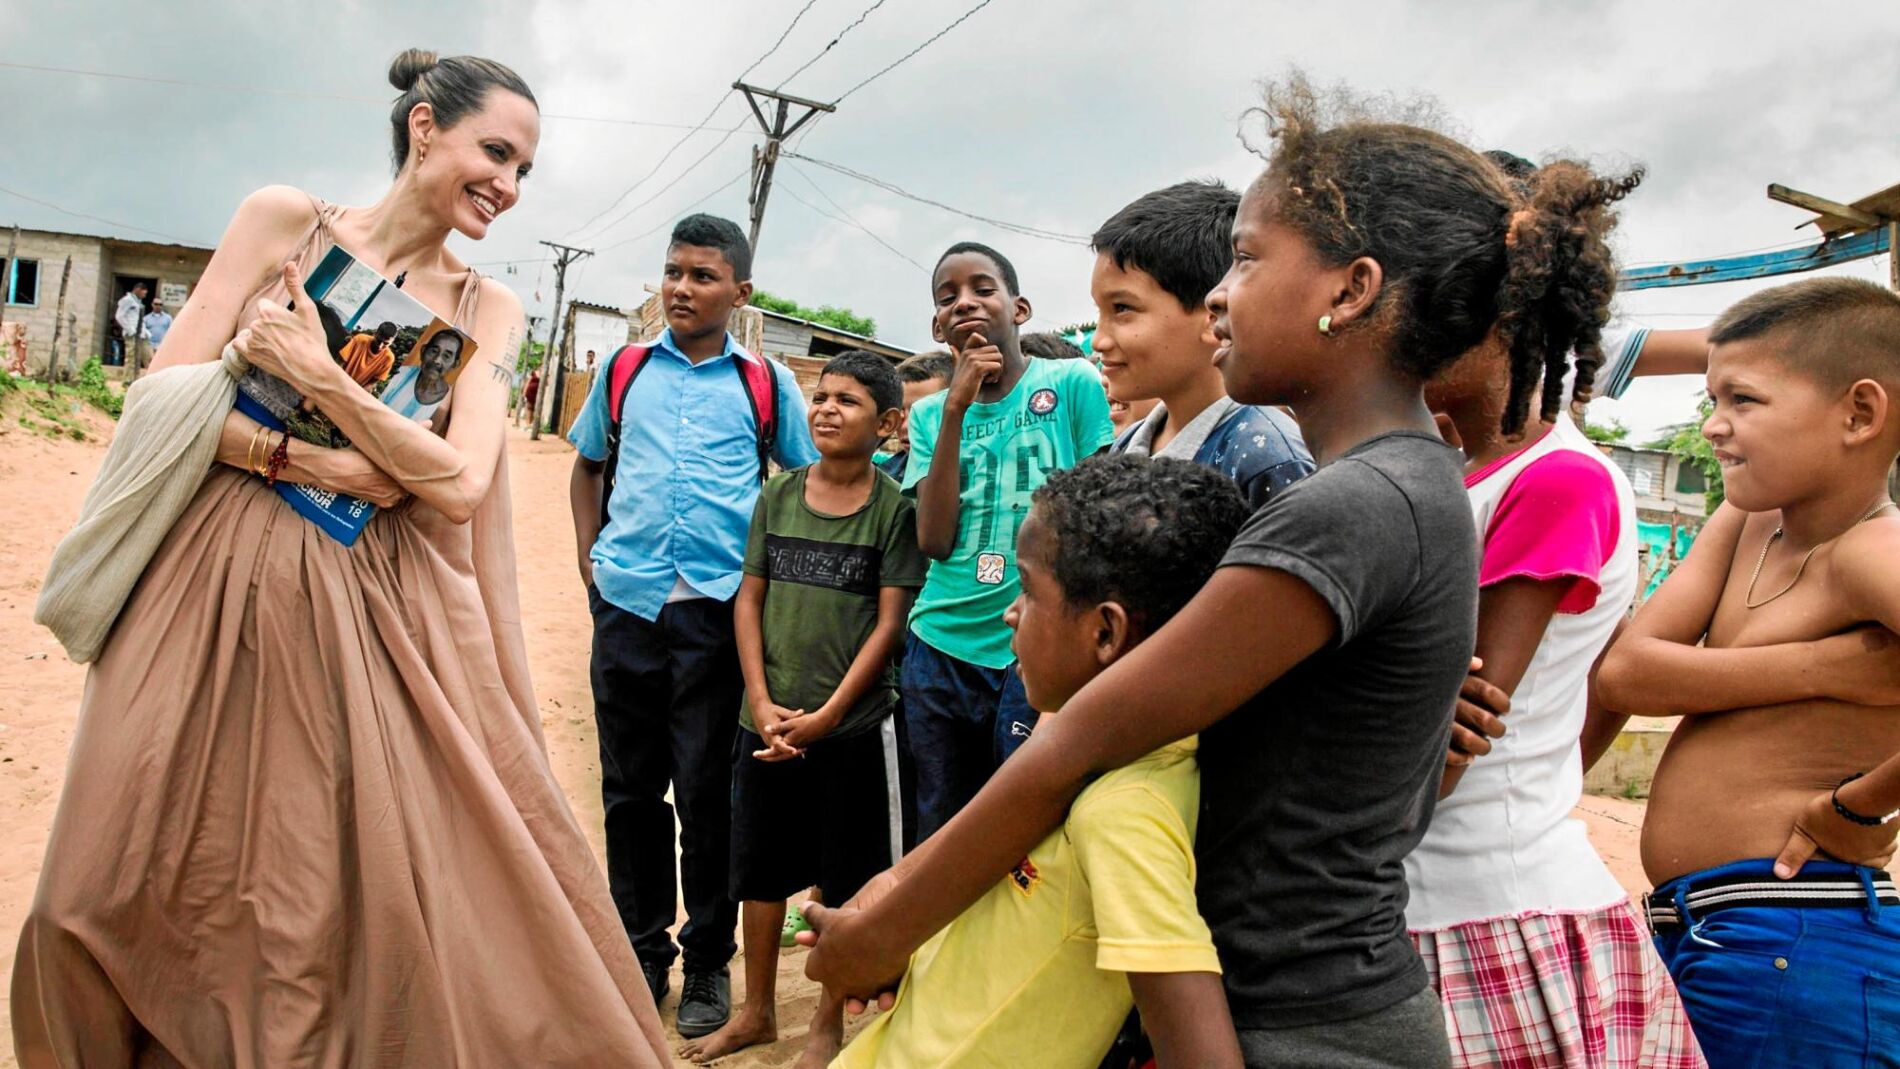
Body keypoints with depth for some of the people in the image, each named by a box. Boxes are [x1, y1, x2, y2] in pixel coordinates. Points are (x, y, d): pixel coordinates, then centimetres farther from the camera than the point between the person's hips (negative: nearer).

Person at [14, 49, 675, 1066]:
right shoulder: (284, 219, 3)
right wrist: (311, 462, -14)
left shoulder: (489, 309, 7)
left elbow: (460, 484, -6)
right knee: (133, 884, 6)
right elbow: (164, 390, -2)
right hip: (224, 584, 0)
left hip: (379, 613, 1)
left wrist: (315, 373, -14)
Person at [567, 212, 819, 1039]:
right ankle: (641, 952, 26)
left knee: (708, 792, 4)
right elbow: (587, 468, 21)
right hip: (627, 604, 3)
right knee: (630, 789, 10)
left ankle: (708, 962, 20)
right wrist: (591, 563, 9)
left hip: (720, 608, -2)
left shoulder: (765, 381, 4)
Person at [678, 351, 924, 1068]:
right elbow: (750, 599, 5)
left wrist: (828, 714, -13)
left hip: (852, 725, -3)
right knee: (760, 866, 15)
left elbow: (890, 622, -8)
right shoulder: (778, 495, 4)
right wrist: (762, 703, -6)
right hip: (766, 720, 4)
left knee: (844, 878, 8)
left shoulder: (896, 509, -6)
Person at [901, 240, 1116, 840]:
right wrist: (955, 411, -9)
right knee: (941, 835, 14)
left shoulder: (1072, 384, -2)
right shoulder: (930, 414, 8)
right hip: (941, 650, 4)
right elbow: (934, 541, -5)